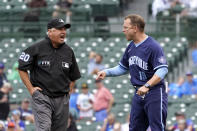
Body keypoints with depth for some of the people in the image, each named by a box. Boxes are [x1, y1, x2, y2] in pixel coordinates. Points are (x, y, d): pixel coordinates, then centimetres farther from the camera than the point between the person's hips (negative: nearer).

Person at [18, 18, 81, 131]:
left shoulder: (68, 51, 10)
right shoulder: (37, 48, -4)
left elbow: (74, 76, 21)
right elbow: (22, 69, 1)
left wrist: (68, 91, 8)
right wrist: (31, 89, -4)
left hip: (62, 100, 5)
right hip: (42, 97, -5)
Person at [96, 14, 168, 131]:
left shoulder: (153, 46, -15)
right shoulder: (131, 47, 13)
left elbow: (163, 70, -22)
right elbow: (123, 68, 26)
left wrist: (147, 86, -31)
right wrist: (107, 72, 9)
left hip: (155, 93, -9)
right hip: (138, 94, 9)